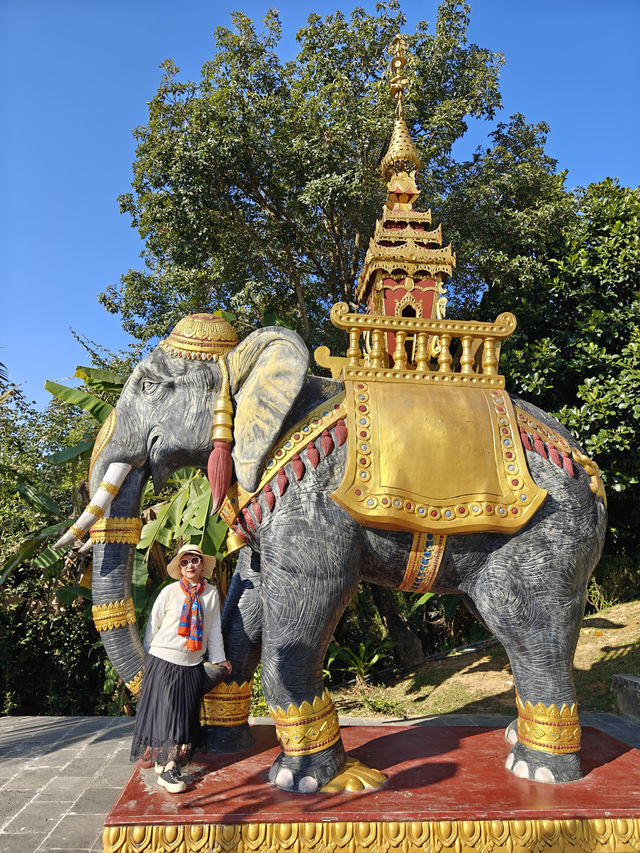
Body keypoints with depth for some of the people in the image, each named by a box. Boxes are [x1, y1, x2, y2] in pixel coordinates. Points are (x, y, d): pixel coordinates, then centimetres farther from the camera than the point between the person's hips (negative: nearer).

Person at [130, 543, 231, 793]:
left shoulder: (211, 593, 0)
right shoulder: (169, 592, -6)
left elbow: (214, 629, 6)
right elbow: (152, 625, 3)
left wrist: (218, 659, 8)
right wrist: (148, 656, 9)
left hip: (193, 664, 2)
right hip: (163, 661, -2)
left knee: (185, 715, 5)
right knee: (163, 712, -3)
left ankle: (171, 763, 18)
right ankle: (164, 769, 5)